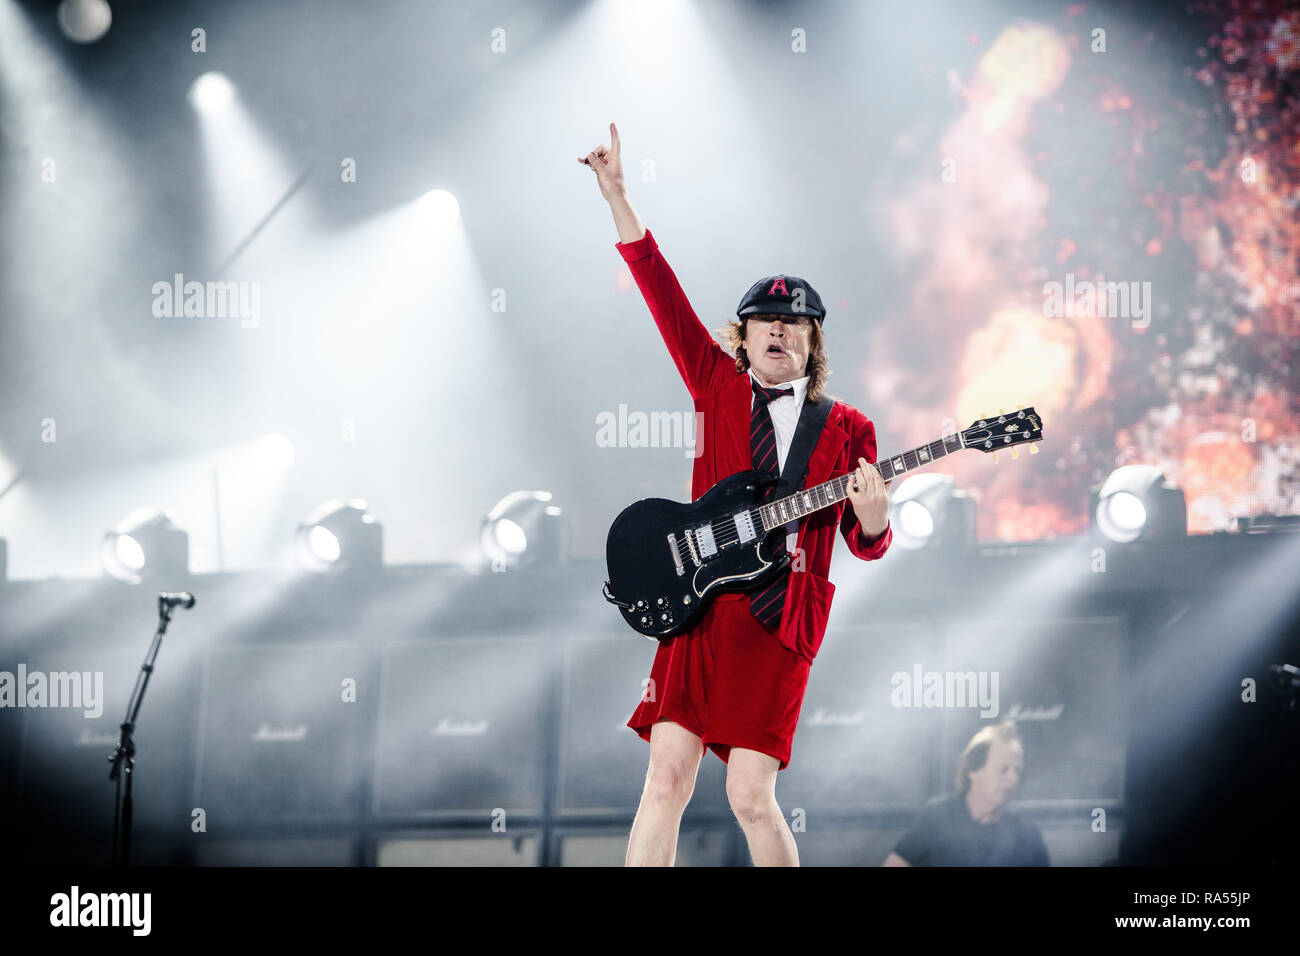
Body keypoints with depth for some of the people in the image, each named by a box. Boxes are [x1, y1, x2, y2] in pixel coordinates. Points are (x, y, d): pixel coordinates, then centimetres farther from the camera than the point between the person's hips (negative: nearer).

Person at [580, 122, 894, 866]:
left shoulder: (847, 429, 11)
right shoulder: (719, 385, 13)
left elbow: (867, 547, 10)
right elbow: (664, 294, 7)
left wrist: (872, 517, -15)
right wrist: (618, 196, 0)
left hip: (783, 619, -1)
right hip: (703, 603, 1)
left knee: (752, 796, -7)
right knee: (668, 777, -9)